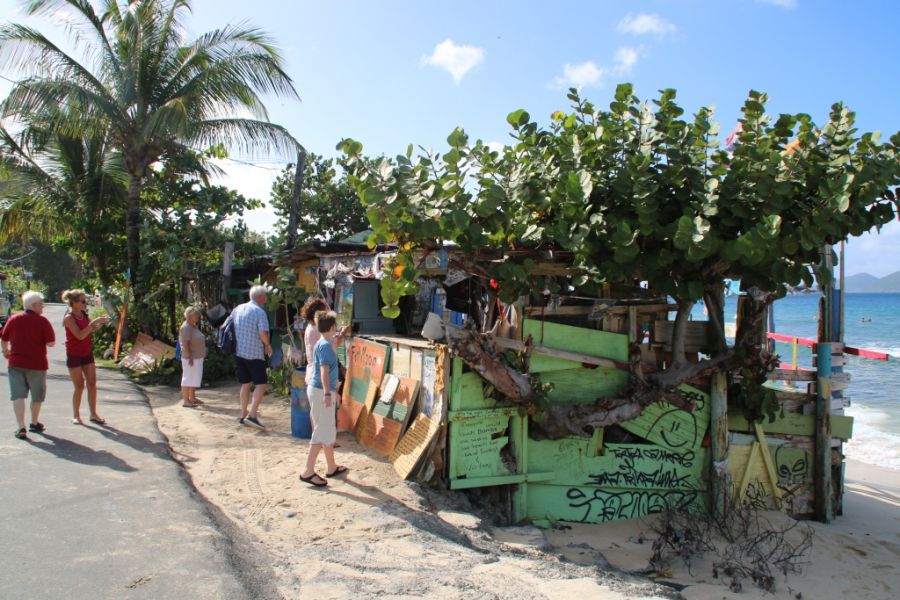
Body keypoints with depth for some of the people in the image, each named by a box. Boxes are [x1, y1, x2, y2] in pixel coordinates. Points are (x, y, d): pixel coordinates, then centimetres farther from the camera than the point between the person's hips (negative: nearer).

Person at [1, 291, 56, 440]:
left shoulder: (13, 319, 2)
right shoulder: (42, 321, -9)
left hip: (16, 363, 2)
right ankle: (34, 424, 29)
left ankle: (21, 427, -9)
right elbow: (51, 342, -12)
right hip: (37, 364, -2)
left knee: (18, 395, 1)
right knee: (37, 395, 15)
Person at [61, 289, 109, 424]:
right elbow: (80, 335, -27)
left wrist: (100, 323, -3)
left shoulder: (84, 314, 4)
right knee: (79, 386, -2)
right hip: (74, 355, -6)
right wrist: (94, 322, -28)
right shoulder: (69, 317, -17)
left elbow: (90, 330, 15)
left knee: (92, 384, 4)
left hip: (87, 353, 6)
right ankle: (76, 415, 13)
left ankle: (93, 414, 11)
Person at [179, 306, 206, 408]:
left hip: (197, 357, 10)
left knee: (194, 378, 15)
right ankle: (185, 400, 0)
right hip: (190, 358, -10)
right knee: (188, 378, -4)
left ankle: (192, 398, 25)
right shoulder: (186, 327, -16)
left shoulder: (194, 326, 13)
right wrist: (189, 357, -24)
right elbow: (185, 344, -21)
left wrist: (201, 355, 18)